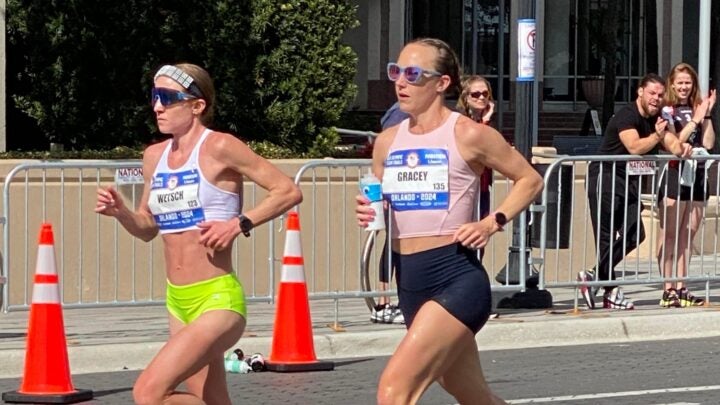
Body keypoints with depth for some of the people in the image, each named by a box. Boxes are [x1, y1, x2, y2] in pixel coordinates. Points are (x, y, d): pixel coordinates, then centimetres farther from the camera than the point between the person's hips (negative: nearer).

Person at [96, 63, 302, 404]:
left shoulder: (219, 148, -10)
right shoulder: (155, 156, 10)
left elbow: (288, 191, -8)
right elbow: (147, 228, 22)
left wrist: (240, 224, -17)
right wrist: (120, 212, 2)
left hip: (218, 300, -8)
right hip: (178, 301, 8)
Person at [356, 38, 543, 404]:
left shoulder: (468, 135, -6)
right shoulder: (387, 141, 10)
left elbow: (530, 180, 4)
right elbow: (381, 211, 19)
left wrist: (493, 223, -9)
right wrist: (366, 214, -4)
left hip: (456, 277, -7)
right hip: (409, 281, 7)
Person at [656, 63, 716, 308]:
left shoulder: (698, 108, 12)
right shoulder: (667, 110, -3)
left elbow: (708, 144, 4)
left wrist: (707, 115, -2)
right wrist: (696, 120, -10)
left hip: (698, 175, 6)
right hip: (674, 174, -6)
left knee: (688, 235, 7)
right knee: (669, 234, -4)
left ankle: (681, 289, 12)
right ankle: (668, 290, -3)